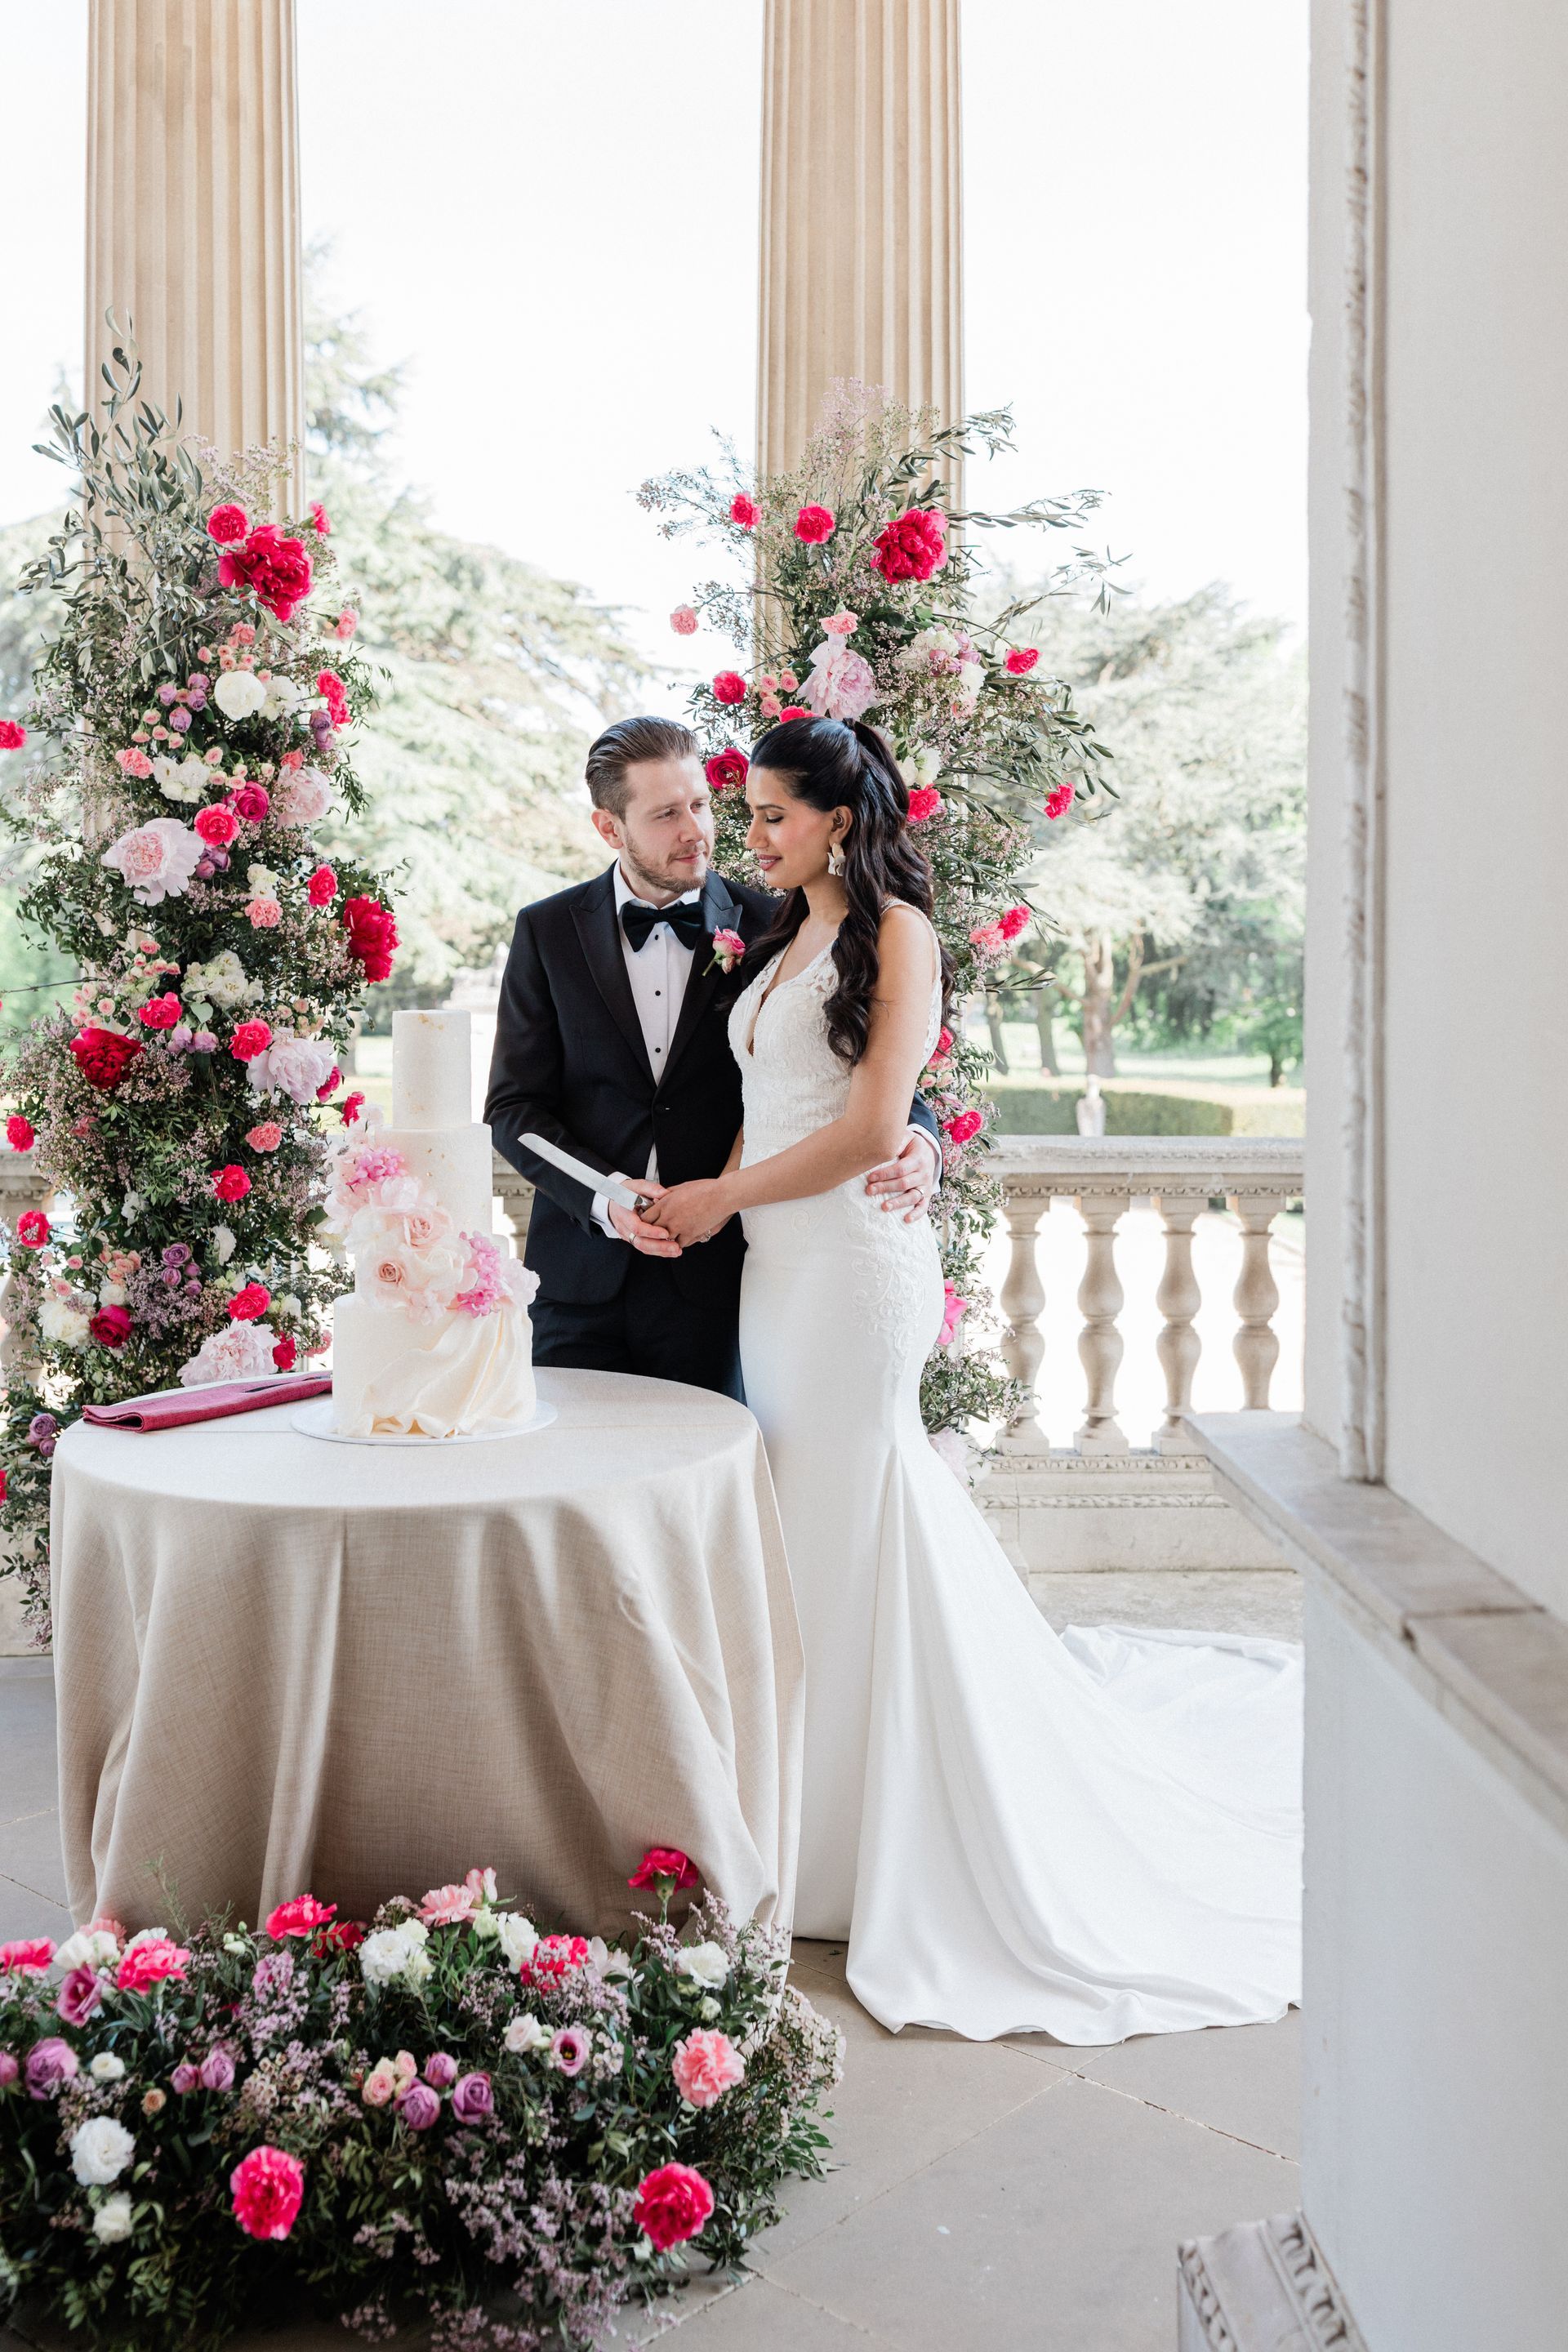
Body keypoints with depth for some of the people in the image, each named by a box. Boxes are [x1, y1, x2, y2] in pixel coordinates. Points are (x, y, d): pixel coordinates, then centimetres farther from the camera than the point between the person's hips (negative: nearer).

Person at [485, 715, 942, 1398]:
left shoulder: (767, 927, 0)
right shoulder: (548, 932, 3)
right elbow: (514, 1106, 2)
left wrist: (915, 1139, -19)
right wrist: (602, 1198, -14)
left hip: (715, 1279, 0)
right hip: (583, 1280, 1)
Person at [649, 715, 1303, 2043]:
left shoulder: (894, 932, -7)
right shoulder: (784, 945, 18)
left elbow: (871, 1128, -15)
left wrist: (724, 1195, -8)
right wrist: (709, 1204, -3)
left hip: (856, 1261, -8)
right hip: (777, 1263, 8)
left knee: (848, 1528, -1)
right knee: (806, 1525, 11)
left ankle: (845, 1845, 13)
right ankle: (819, 1810, 26)